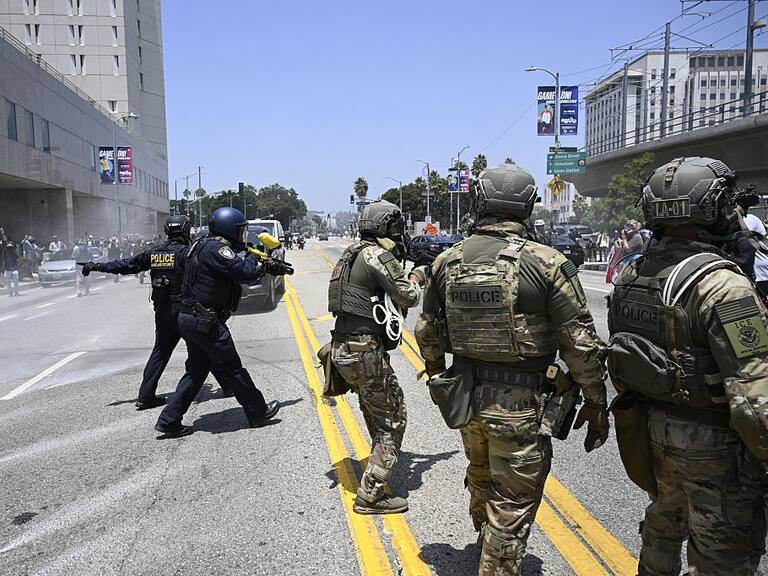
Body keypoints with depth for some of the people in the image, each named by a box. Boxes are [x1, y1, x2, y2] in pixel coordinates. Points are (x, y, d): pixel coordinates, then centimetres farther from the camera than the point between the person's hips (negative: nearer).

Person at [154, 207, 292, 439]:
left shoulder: (206, 247, 16)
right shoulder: (217, 249, -16)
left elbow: (240, 270, 24)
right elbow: (246, 272, -23)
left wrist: (272, 267, 22)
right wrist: (254, 258, -1)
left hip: (189, 319, 10)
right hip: (205, 321, -10)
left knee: (197, 370, 15)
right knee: (233, 369, 3)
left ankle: (169, 421, 15)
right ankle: (258, 413, 17)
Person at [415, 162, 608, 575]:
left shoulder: (447, 261, -3)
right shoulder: (547, 263, -16)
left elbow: (427, 332, 8)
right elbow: (581, 344, -13)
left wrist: (438, 376, 25)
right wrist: (596, 403, -1)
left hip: (464, 397, 6)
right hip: (521, 406, -6)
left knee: (480, 479, 30)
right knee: (511, 508, 10)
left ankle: (485, 540, 55)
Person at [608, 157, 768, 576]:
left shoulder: (630, 277, 0)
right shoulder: (722, 285, -24)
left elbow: (620, 360, 9)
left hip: (654, 430, 7)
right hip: (713, 445, -7)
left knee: (663, 525, 27)